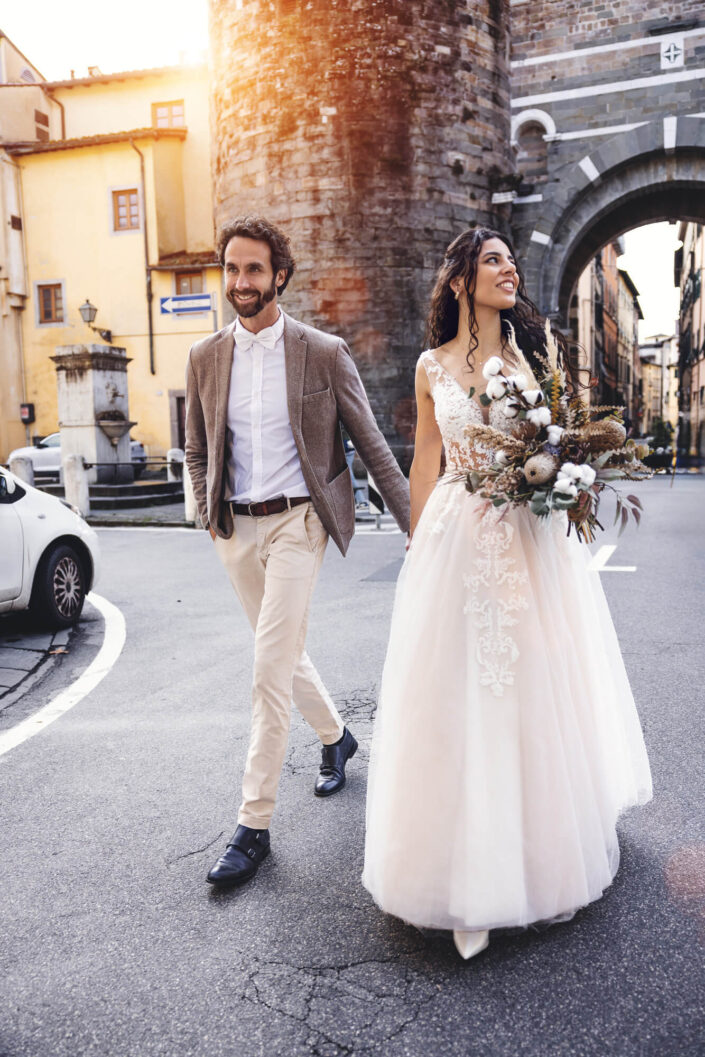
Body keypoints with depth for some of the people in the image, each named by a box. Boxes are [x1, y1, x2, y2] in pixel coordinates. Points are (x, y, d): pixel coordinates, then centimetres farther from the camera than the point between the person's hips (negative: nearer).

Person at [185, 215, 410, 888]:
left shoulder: (325, 353, -4)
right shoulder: (205, 357, 6)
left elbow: (371, 444, -1)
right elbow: (197, 451, 15)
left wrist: (414, 521, -3)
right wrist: (210, 517, 5)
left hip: (297, 523, -4)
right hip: (235, 529, 5)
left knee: (270, 669, -8)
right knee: (284, 653, 18)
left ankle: (253, 825, 4)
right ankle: (334, 737, 45)